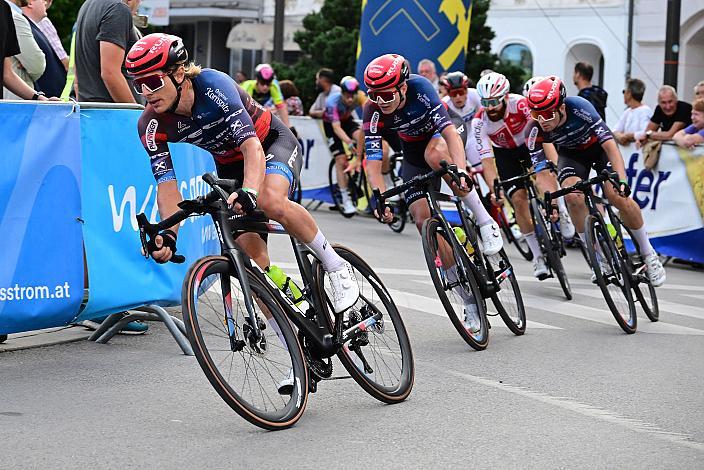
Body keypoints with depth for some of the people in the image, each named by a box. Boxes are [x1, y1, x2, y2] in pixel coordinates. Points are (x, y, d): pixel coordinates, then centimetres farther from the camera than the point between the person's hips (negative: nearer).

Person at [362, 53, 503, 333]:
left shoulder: (420, 87, -34)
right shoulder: (374, 110, -26)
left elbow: (449, 131, -41)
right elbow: (372, 160, -29)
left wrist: (460, 170, -56)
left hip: (445, 131, -3)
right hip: (413, 150, 4)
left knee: (433, 154, -40)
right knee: (423, 219, -11)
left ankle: (484, 221, -24)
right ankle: (468, 296, -2)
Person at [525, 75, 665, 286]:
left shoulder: (580, 108, -37)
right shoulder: (535, 130, -29)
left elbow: (610, 145, -39)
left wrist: (621, 180, -49)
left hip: (599, 146, -2)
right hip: (571, 154, 2)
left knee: (617, 196, -21)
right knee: (573, 197, -24)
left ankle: (649, 254, -1)